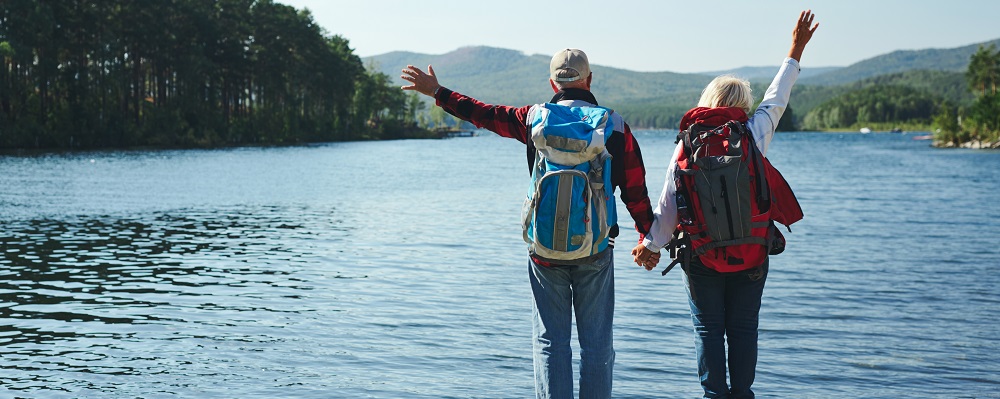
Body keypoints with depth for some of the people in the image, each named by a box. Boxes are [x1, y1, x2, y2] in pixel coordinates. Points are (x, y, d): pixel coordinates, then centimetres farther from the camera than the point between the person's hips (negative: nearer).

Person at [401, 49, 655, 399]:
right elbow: (635, 192, 0)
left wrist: (436, 92, 24)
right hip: (596, 250, 0)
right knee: (597, 342, 7)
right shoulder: (615, 126, -1)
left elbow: (484, 114, 11)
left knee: (550, 341, 7)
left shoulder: (535, 119, -1)